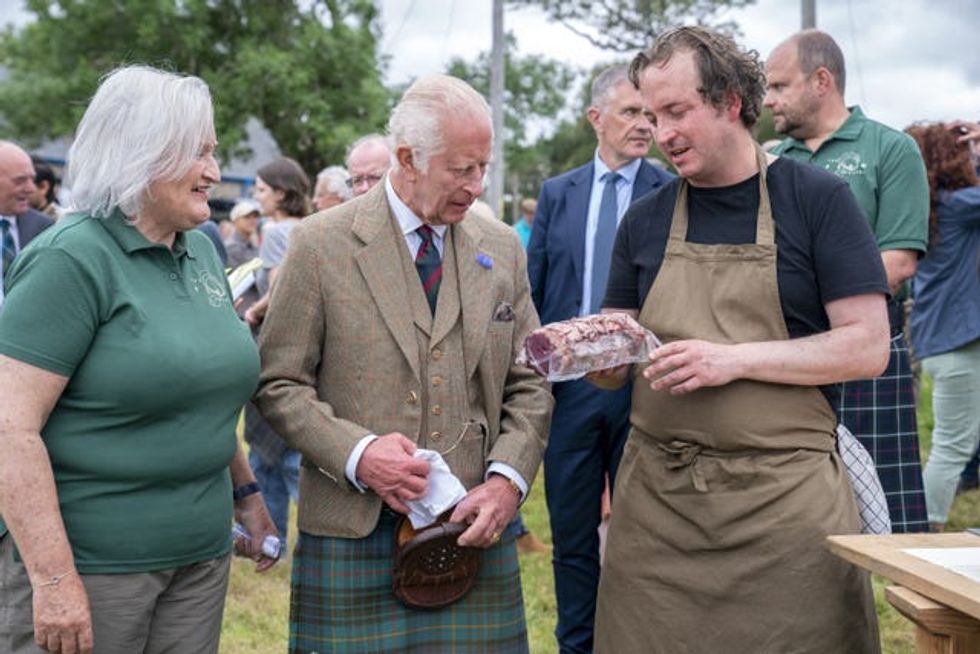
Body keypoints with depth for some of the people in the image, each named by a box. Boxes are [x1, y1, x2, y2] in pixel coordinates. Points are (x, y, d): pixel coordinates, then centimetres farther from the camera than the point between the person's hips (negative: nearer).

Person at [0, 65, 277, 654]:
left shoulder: (203, 252, 9)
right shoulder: (71, 259, -13)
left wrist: (245, 492, 17)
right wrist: (53, 579, -22)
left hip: (202, 554, 7)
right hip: (89, 562, -7)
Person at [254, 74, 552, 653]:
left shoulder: (503, 249, 8)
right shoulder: (321, 244, -3)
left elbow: (529, 386, 9)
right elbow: (279, 382, -2)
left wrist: (508, 480, -6)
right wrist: (355, 452, -16)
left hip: (474, 528, 3)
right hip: (355, 535, -2)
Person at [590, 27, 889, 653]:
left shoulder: (816, 198, -1)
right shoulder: (645, 219, 11)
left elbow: (867, 346, -7)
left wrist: (736, 358, -16)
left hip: (783, 499, -3)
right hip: (656, 496, 3)